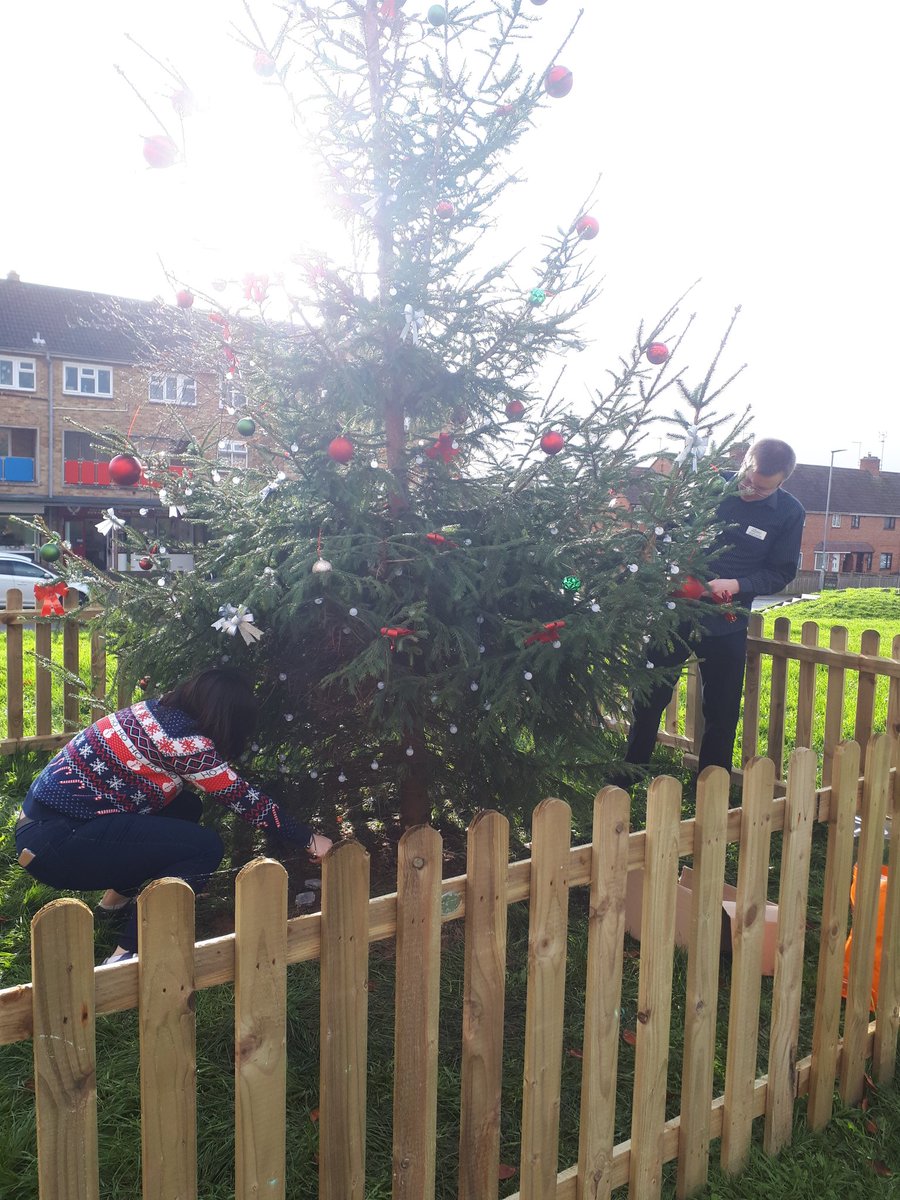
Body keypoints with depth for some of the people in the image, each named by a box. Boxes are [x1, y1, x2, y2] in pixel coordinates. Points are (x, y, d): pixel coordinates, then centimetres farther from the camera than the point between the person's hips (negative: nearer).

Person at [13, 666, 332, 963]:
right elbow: (245, 800, -11)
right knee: (206, 848, -13)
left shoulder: (157, 709, 5)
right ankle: (128, 955, -7)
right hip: (57, 846, -9)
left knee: (186, 807, 14)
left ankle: (117, 900, 24)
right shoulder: (186, 742, -19)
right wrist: (309, 839, -1)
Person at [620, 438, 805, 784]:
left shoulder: (789, 512, -5)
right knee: (649, 697, 10)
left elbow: (781, 572, -1)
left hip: (727, 625, 0)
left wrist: (736, 585, -17)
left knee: (722, 712, 9)